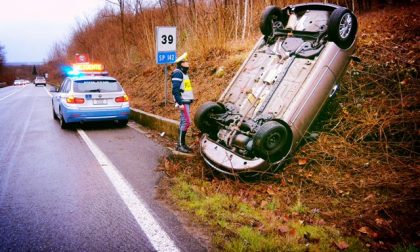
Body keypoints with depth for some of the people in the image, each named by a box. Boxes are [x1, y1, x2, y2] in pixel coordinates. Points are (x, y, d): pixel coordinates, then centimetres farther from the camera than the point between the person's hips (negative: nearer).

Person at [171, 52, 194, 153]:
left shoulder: (184, 73, 18)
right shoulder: (178, 73, -13)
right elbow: (175, 90, -19)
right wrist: (180, 103, -23)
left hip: (187, 101, 10)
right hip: (183, 101, -10)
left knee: (183, 122, 10)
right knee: (187, 122, -13)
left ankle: (181, 144, 16)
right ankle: (180, 144, -9)